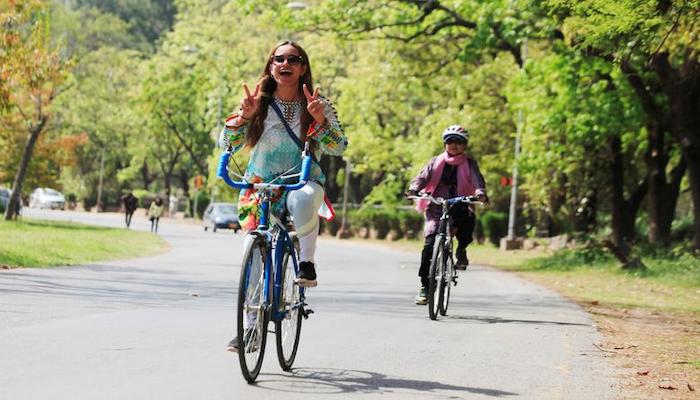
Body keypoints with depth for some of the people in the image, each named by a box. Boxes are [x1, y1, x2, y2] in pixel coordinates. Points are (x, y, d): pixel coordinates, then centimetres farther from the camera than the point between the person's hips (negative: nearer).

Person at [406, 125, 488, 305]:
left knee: (468, 219, -34)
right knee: (430, 244, -14)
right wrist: (414, 189, -24)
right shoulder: (436, 161, 10)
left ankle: (461, 250, -3)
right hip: (436, 206, 0)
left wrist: (480, 193, -30)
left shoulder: (469, 163, 7)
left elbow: (477, 179, -8)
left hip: (459, 205, 0)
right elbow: (423, 176, -2)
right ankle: (424, 286, -7)